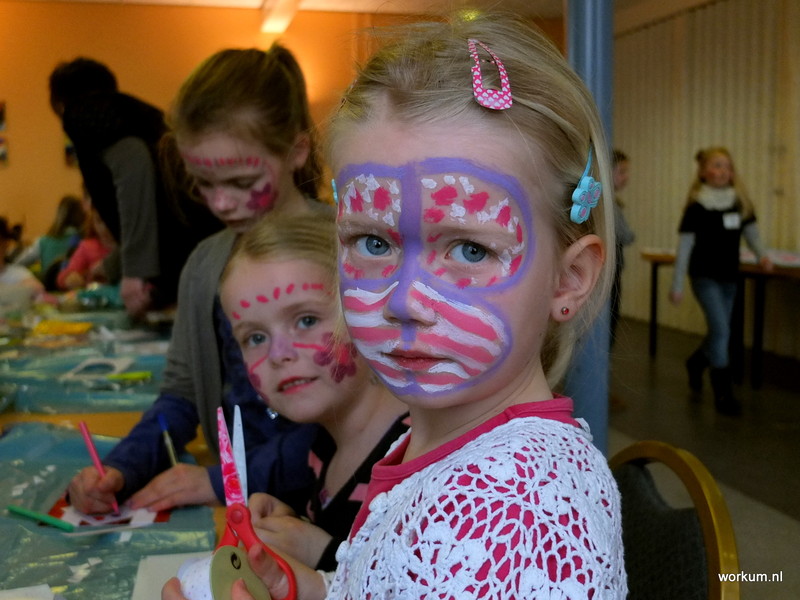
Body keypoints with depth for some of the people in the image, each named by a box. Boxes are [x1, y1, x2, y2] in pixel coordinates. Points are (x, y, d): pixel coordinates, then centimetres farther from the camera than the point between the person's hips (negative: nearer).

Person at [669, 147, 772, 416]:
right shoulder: (697, 207, -9)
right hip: (704, 276, -5)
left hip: (729, 276, 5)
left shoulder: (740, 202, 3)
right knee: (720, 330, -13)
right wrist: (677, 285, -6)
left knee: (720, 333, 15)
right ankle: (723, 393, -4)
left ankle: (695, 363, 44)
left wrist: (761, 254, -13)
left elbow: (750, 231, 9)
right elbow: (684, 246, -7)